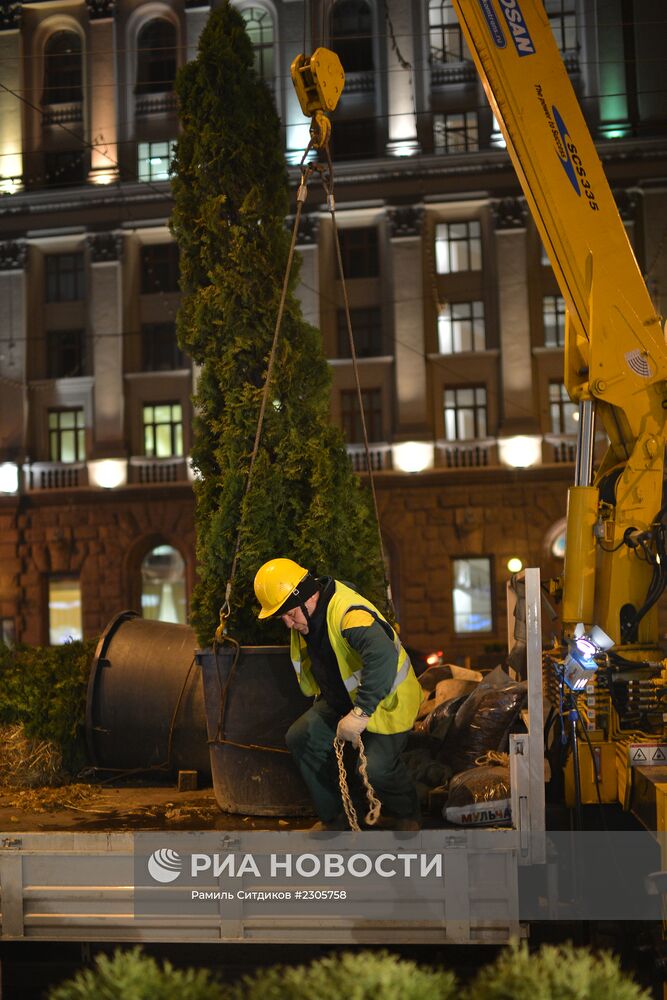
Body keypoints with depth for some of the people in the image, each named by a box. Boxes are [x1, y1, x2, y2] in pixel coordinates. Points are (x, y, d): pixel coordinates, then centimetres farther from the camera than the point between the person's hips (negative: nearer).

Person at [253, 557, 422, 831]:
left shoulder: (349, 613, -36)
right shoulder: (305, 616, -5)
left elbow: (383, 657, -53)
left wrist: (359, 713, -54)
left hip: (386, 699, -9)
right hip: (342, 698, 9)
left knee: (376, 767, -22)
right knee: (300, 738, -4)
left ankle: (406, 815, 12)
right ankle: (334, 817, 10)